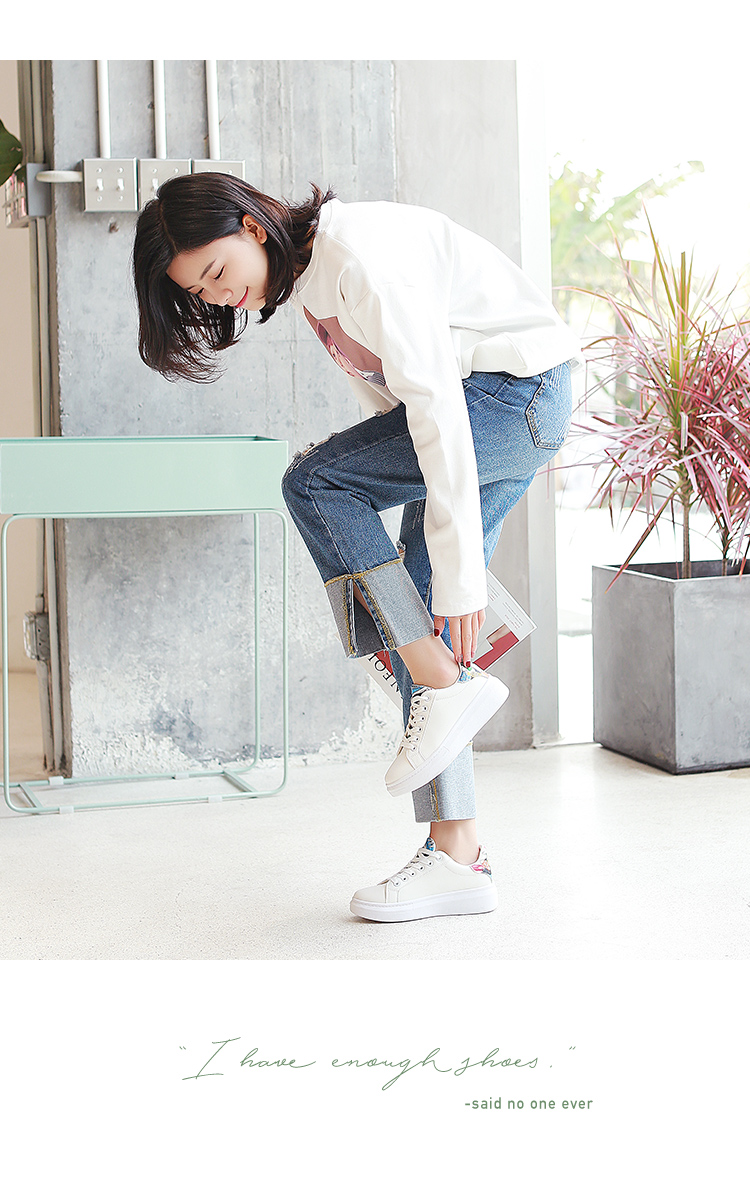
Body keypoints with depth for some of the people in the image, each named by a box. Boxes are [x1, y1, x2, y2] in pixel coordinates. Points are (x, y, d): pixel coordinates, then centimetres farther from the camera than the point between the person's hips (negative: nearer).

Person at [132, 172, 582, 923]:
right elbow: (383, 397, 13)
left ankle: (446, 688, -14)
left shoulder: (364, 254, -23)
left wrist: (460, 575, -27)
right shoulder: (304, 278, 7)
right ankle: (456, 855, 3)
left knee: (313, 483, -18)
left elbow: (436, 411, -27)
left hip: (521, 389, -9)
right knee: (417, 621, 2)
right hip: (489, 408, 9)